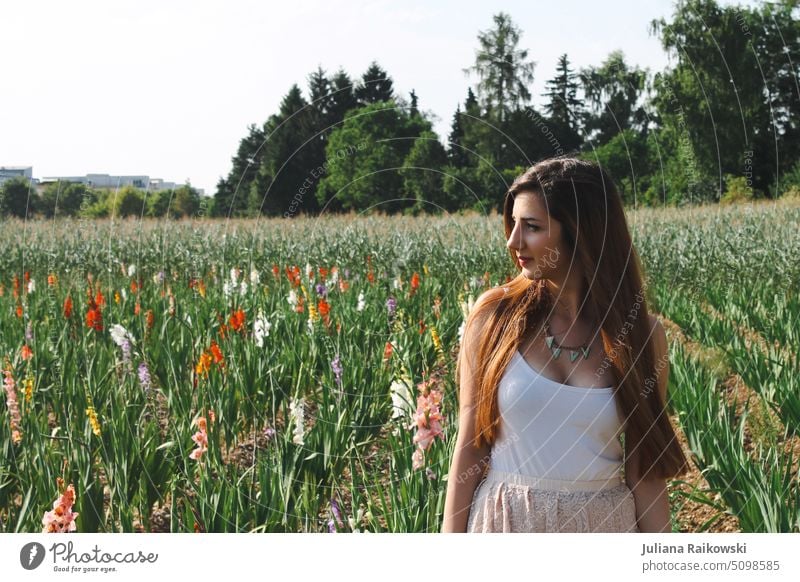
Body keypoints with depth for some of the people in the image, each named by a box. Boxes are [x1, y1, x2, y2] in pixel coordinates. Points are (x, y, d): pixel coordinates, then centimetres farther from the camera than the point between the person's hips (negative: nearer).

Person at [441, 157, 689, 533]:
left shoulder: (640, 333, -6)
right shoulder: (495, 314, -7)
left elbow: (643, 469, -1)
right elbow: (469, 446, -4)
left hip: (603, 528, 1)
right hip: (507, 521, -1)